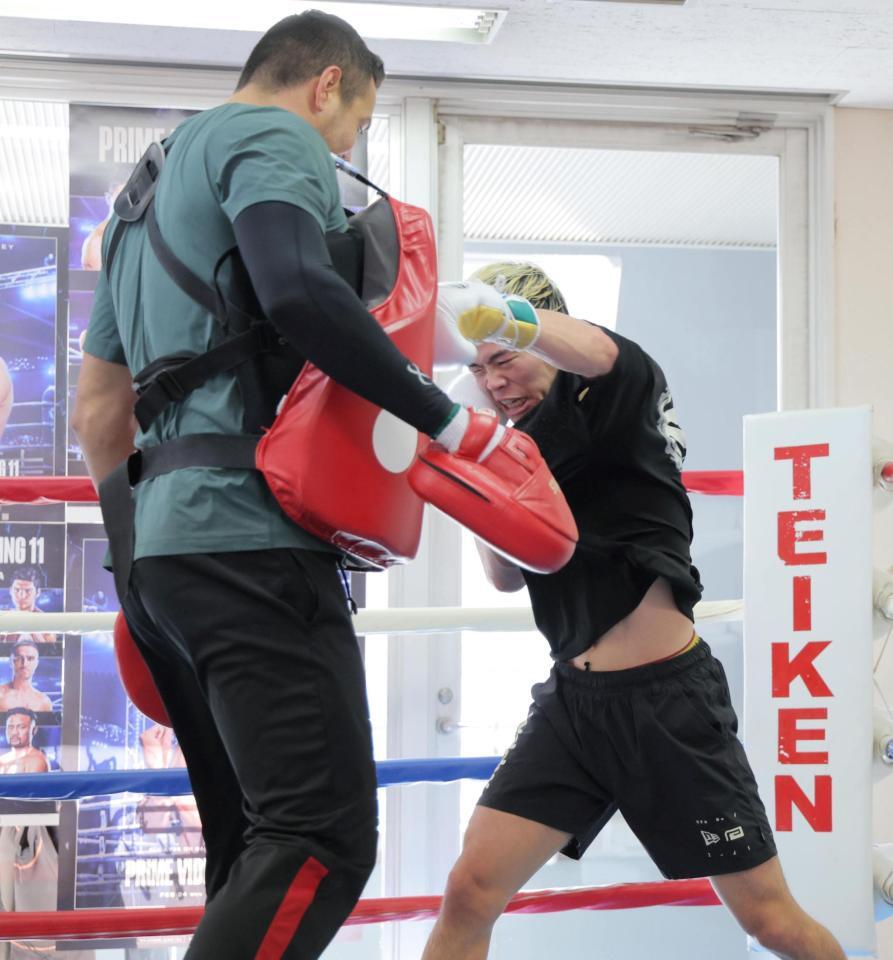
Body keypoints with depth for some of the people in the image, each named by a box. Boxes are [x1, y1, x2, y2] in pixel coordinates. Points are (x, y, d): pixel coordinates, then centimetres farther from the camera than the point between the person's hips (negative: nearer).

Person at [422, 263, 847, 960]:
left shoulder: (620, 400, -7)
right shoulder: (520, 443, 11)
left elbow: (597, 352, -31)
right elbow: (508, 575, 10)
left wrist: (500, 317, -53)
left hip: (667, 695, -5)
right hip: (574, 698, 5)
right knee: (470, 894, -8)